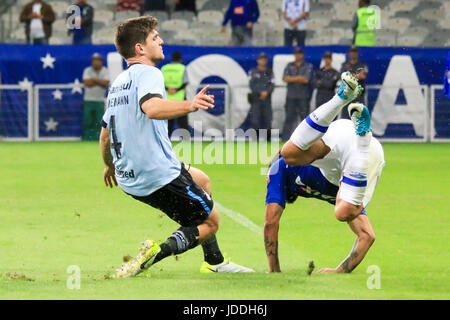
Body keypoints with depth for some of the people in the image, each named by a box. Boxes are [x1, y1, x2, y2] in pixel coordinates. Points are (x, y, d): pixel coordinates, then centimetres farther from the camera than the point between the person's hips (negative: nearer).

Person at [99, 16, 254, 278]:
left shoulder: (118, 82, 14)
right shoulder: (148, 74, -14)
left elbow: (105, 136, 23)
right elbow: (151, 107, -38)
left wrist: (110, 166, 41)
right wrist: (188, 106, -53)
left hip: (129, 178, 9)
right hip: (160, 175, -9)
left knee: (202, 180, 30)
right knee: (210, 222, 5)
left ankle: (214, 262, 33)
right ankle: (155, 254, -20)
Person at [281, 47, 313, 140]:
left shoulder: (308, 66, 6)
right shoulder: (289, 66, 14)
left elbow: (306, 79, -8)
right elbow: (285, 78, -1)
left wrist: (292, 79, -5)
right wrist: (299, 78, -8)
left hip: (303, 97, -2)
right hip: (291, 96, 2)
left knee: (304, 116, -4)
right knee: (289, 117, -2)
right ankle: (286, 137, -2)